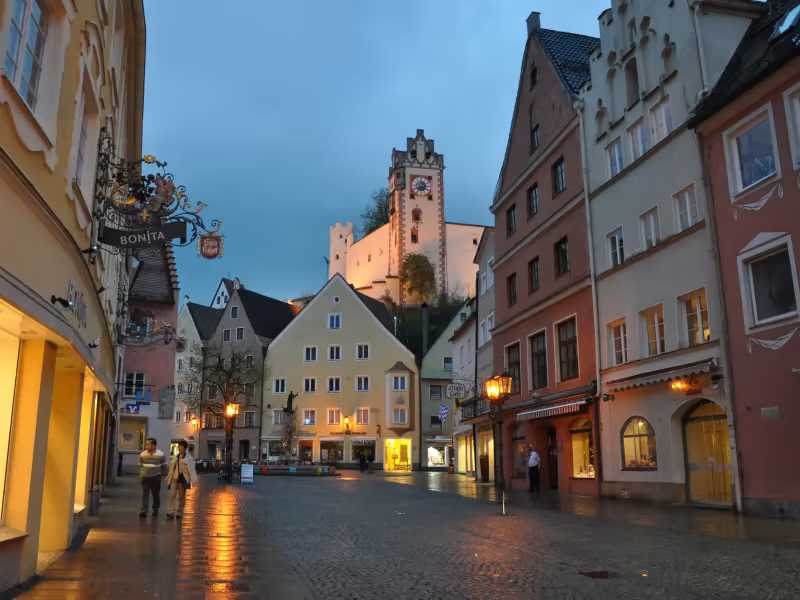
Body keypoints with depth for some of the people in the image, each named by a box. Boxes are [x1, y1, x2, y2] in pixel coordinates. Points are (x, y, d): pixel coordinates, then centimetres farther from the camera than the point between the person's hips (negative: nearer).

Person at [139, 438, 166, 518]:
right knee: (145, 494, -6)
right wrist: (141, 474, 7)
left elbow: (164, 465, 3)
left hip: (156, 477, -1)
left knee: (156, 494, 8)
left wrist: (162, 474, 2)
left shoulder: (160, 454, -4)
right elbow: (140, 465, 12)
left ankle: (155, 510, 22)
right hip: (145, 477, 1)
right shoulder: (142, 454, 2)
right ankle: (143, 511, -8)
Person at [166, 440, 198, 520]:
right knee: (172, 495, -7)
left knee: (181, 496, 5)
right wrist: (169, 480, 17)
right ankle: (170, 513, -6)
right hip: (175, 478, 3)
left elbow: (191, 469, -8)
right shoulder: (175, 457, 11)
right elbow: (172, 468, 16)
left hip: (184, 478, -3)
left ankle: (179, 513, 17)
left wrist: (193, 480, -16)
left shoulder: (189, 458, -3)